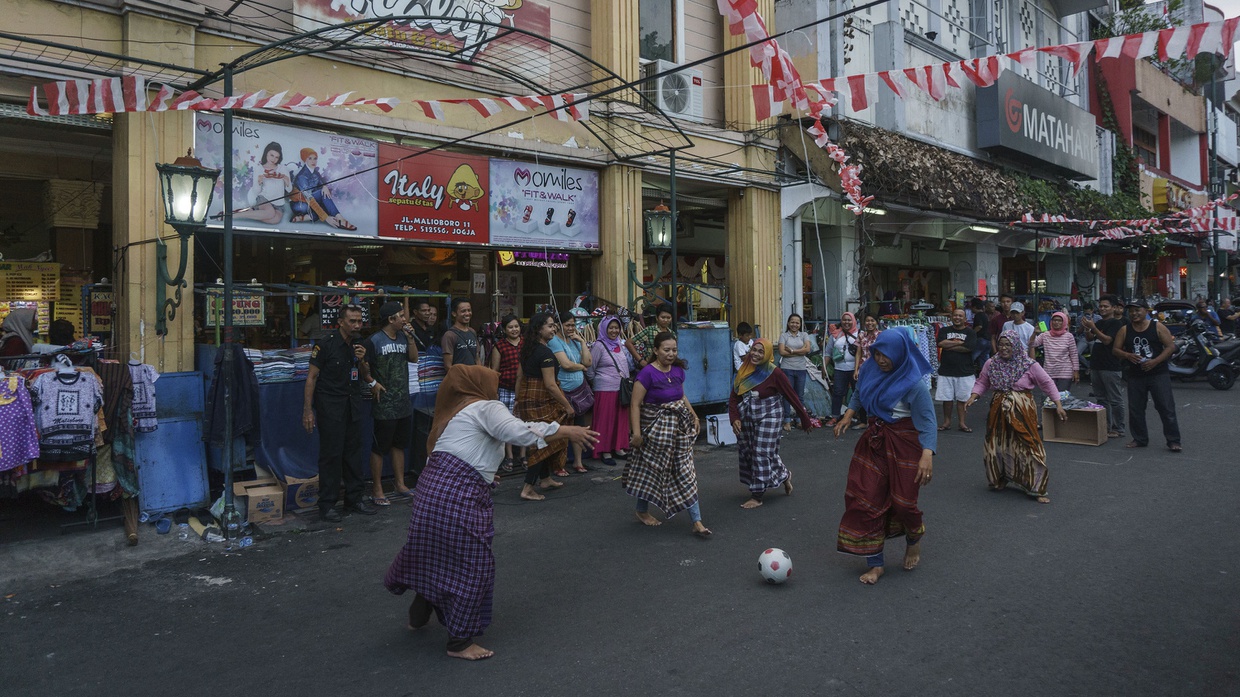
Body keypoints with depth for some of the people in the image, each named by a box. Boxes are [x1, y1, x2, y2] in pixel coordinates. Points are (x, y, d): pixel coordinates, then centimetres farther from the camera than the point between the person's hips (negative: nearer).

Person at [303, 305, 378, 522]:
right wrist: (308, 410, -14)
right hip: (330, 405, -6)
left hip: (352, 404, 6)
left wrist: (361, 360, -8)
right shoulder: (326, 345, -12)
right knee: (331, 453, -3)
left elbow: (366, 377, 13)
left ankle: (354, 499, 21)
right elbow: (312, 377, -10)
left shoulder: (359, 345, 7)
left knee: (353, 451, 10)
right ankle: (327, 504, 7)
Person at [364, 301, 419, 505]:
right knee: (379, 447, 1)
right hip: (385, 406, -7)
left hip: (404, 403, 7)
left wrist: (410, 337, -1)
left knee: (399, 444, 16)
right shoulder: (374, 341, -11)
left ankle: (400, 484, 27)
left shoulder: (403, 337, 10)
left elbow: (414, 358, 8)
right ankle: (377, 490, 10)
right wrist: (373, 384, -17)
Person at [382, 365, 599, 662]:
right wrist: (566, 431, -16)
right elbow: (520, 432, -20)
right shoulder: (486, 408, -3)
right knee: (472, 566, 2)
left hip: (431, 487, 9)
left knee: (433, 555, 26)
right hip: (458, 495, -9)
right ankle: (460, 641, 12)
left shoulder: (454, 412, 24)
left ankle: (419, 614, 44)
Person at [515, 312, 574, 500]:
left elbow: (521, 377, 16)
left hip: (526, 398, 9)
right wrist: (567, 406, -14)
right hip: (541, 400, -9)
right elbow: (550, 385, -21)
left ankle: (545, 479, 31)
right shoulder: (545, 353, -18)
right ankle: (528, 489, -4)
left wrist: (518, 399, 23)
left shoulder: (527, 349, 9)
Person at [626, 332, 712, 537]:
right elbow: (635, 404, -18)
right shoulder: (647, 373, -17)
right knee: (651, 470, 11)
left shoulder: (678, 370, 3)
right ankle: (642, 511, 34)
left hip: (679, 426, 6)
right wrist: (636, 433, -22)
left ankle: (697, 522, 4)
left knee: (685, 472, 3)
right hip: (656, 428, -6)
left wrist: (694, 415, 7)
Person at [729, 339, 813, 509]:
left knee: (762, 454, -4)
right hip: (746, 418, 6)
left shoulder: (774, 373, -13)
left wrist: (805, 420, -3)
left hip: (767, 417, -6)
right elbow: (733, 397, 2)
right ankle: (783, 475, 35)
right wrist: (734, 418, -12)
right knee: (747, 453, 12)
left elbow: (792, 397, -8)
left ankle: (757, 496, 9)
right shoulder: (744, 371, 2)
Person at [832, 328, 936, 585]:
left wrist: (927, 455, -30)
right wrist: (847, 416, 3)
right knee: (865, 499, 1)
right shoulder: (869, 369, -3)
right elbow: (858, 394, 16)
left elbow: (927, 420, -20)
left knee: (902, 501, 1)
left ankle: (914, 541, 38)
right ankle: (875, 563, 12)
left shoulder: (914, 383, -20)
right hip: (874, 439, 5)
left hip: (904, 444, -5)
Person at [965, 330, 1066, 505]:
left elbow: (1047, 383, -3)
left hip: (1022, 412, -3)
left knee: (1028, 448, -5)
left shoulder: (1029, 364, -7)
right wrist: (972, 397, -8)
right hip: (999, 412, 3)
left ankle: (1037, 489, 5)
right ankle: (999, 480, 32)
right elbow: (982, 382, 7)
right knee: (996, 446, 9)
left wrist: (1058, 405, -7)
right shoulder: (991, 363, 1)